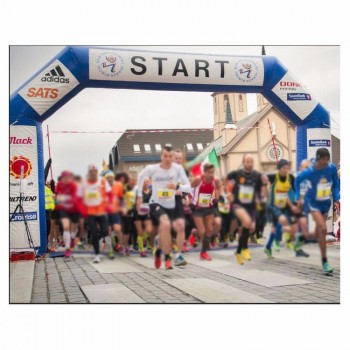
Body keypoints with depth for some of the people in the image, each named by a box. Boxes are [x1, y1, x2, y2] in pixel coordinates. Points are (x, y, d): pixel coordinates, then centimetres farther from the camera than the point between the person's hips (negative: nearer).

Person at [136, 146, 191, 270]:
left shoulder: (178, 168, -14)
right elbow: (140, 177, 7)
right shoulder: (151, 168, -15)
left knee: (164, 232, 17)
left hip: (170, 205, 3)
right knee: (166, 225, -31)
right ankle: (167, 257, -17)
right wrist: (139, 196, 9)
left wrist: (177, 187, -33)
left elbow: (188, 187, -13)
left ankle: (158, 252, 50)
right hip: (156, 203, -3)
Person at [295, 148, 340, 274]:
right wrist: (298, 197, -3)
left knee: (318, 233, 15)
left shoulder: (332, 168, -13)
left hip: (326, 202, 5)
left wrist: (336, 199, -4)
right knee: (323, 228, -21)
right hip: (313, 202, -5)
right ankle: (325, 262, -13)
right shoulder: (310, 172, -21)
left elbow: (335, 184, 4)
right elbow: (297, 180, -2)